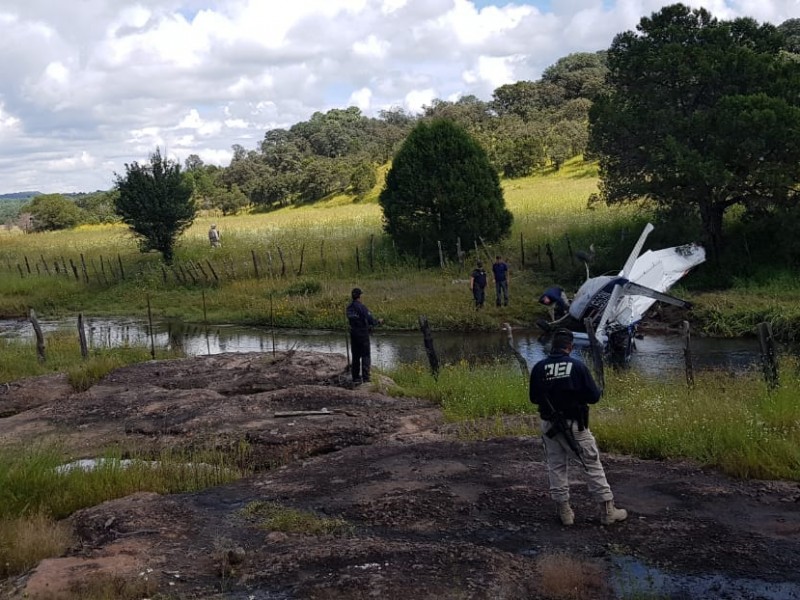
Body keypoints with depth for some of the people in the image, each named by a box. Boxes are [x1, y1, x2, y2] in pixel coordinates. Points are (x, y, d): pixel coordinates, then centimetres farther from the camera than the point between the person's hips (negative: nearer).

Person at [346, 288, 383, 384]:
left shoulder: (349, 307, 5)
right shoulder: (361, 307, -17)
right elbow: (370, 319, -19)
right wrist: (378, 321, 2)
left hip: (353, 333, 7)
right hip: (363, 333, -7)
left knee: (355, 356, 14)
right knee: (365, 356, -1)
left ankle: (356, 378, 17)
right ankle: (365, 378, -5)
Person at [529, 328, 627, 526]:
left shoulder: (539, 368, -5)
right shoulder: (577, 366, -12)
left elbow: (534, 398, 4)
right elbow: (593, 396, -10)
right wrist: (598, 390, 12)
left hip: (549, 425, 3)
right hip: (575, 425, -3)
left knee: (556, 466, 15)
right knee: (592, 464, 8)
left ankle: (564, 511, 19)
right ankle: (607, 510, 13)